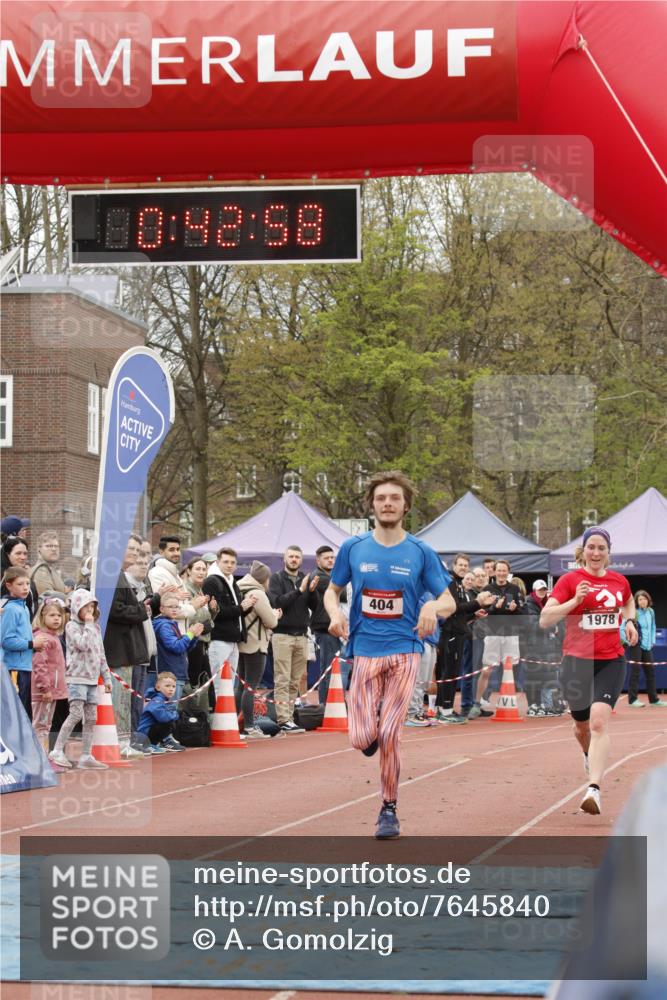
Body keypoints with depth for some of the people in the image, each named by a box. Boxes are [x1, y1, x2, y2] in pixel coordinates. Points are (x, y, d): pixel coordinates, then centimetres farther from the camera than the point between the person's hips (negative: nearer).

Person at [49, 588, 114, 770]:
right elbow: (83, 644, -21)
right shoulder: (72, 626, -4)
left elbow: (101, 654, 19)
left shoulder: (96, 628, 16)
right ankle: (57, 751, -14)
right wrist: (88, 624, -11)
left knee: (91, 718, 4)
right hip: (76, 677, -7)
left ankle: (86, 756, 8)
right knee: (76, 713, -17)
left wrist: (107, 678, 16)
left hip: (92, 679, 7)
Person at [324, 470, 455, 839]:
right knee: (362, 738, -10)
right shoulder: (353, 548, 5)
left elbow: (450, 602, 7)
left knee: (389, 734, -9)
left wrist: (433, 608, -17)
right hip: (365, 652, 1)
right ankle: (374, 728, 29)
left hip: (404, 650, -1)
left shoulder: (421, 553, 3)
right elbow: (332, 590, 17)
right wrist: (335, 614, -5)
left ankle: (389, 809, 10)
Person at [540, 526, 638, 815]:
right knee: (582, 725, 14)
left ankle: (594, 789, -27)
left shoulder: (619, 581, 8)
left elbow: (628, 602, 32)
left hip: (611, 661, 1)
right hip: (576, 661, -1)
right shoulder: (570, 580, -4)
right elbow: (544, 620, -12)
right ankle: (590, 755, 51)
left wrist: (630, 621, 13)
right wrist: (575, 600, -22)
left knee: (599, 721, -19)